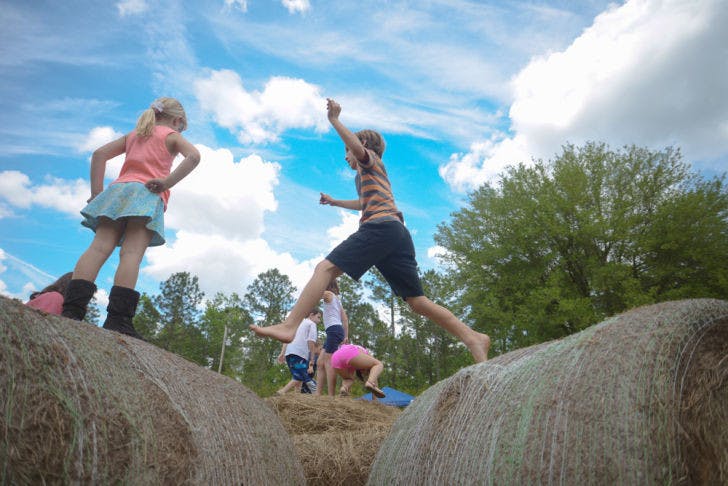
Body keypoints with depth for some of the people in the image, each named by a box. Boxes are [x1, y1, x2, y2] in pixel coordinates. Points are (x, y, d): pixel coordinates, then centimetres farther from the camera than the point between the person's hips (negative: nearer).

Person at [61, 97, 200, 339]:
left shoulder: (133, 135, 30)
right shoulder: (172, 136, 16)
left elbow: (99, 153, 21)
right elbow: (194, 156, -5)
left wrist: (96, 190, 15)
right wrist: (167, 182, -9)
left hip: (118, 189, 5)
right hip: (148, 194, -4)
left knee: (99, 247, -9)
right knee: (132, 253, -18)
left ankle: (72, 308, -23)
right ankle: (118, 318, -29)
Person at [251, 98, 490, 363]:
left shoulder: (371, 159, 17)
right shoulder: (368, 176, 41)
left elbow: (358, 145, -9)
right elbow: (364, 203, 59)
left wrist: (334, 120, -4)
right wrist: (335, 202, 67)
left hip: (381, 225, -9)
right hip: (399, 234, 9)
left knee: (326, 268, -18)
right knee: (418, 301, 4)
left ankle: (288, 326, -30)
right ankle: (473, 338, -2)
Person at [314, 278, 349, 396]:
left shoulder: (328, 294, 3)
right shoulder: (337, 299, 27)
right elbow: (345, 319, 22)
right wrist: (346, 336, 20)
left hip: (334, 329, -9)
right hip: (338, 330, 9)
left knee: (328, 362, -16)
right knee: (321, 363, 6)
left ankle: (331, 396, -23)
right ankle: (318, 393, 2)